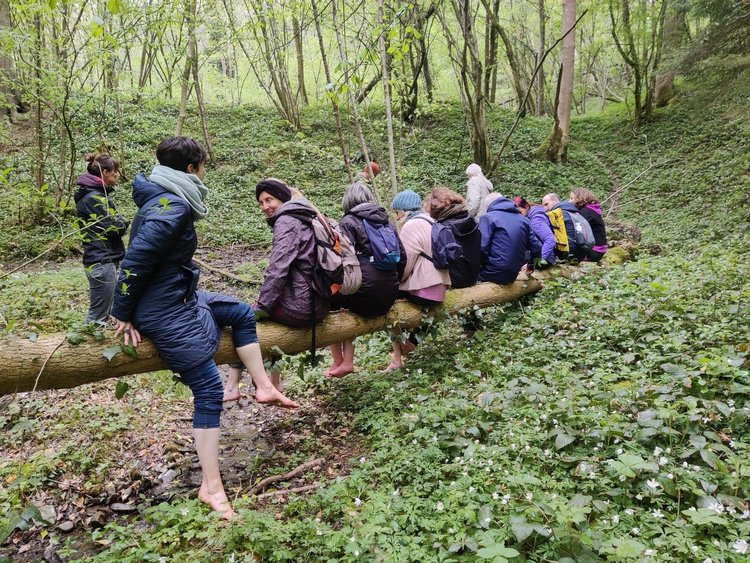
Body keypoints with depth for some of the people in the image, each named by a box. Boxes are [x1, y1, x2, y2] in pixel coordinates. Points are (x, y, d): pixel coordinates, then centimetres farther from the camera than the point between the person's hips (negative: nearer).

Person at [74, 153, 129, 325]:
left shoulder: (98, 193, 16)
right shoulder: (93, 198, -16)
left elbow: (112, 221, 15)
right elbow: (113, 227, -19)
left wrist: (119, 221, -5)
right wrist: (124, 222, 1)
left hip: (106, 259, 11)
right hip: (102, 261, -11)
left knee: (106, 310, 19)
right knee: (98, 315, -4)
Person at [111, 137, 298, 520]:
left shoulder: (165, 200, 10)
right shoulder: (172, 207, -21)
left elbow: (139, 256, 17)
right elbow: (135, 260, -24)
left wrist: (129, 307, 23)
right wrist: (123, 314, -14)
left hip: (181, 298, 10)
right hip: (165, 314, -10)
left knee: (241, 313, 19)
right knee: (209, 390, -6)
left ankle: (263, 388, 26)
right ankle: (211, 487, 2)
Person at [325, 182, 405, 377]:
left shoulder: (348, 222, -2)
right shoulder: (386, 221, 15)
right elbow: (402, 257, 13)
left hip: (366, 296, -6)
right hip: (389, 297, 6)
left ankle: (339, 363, 18)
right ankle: (347, 361, 19)